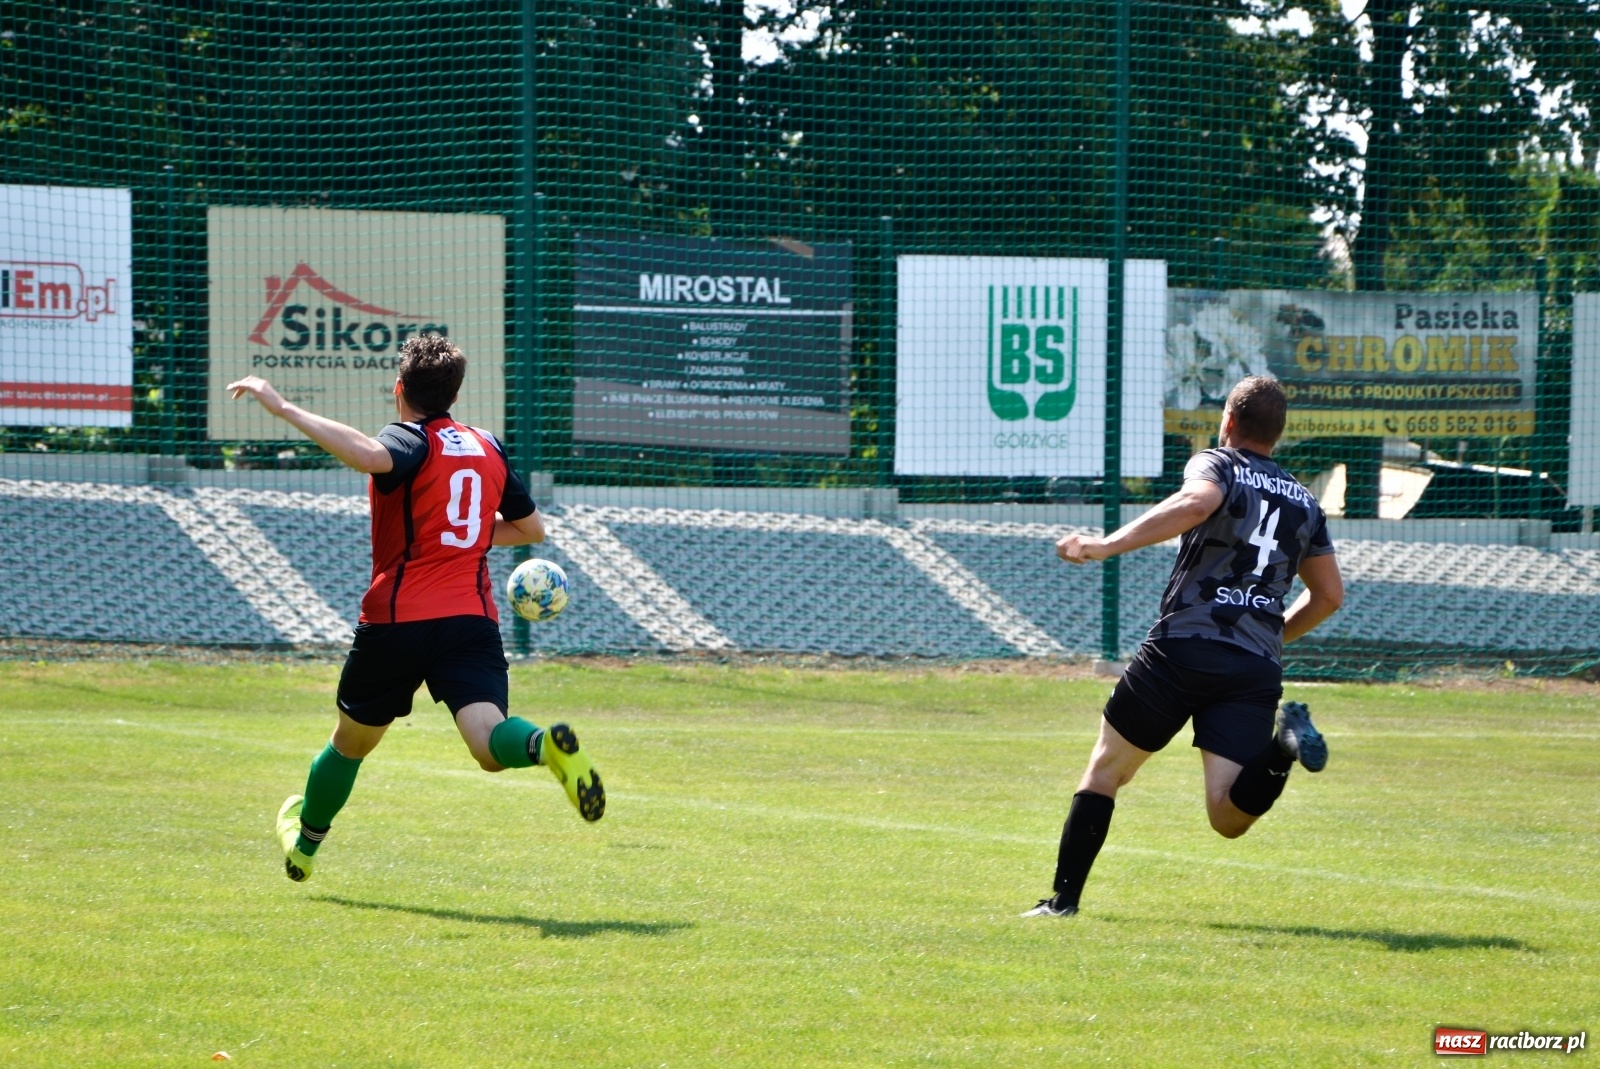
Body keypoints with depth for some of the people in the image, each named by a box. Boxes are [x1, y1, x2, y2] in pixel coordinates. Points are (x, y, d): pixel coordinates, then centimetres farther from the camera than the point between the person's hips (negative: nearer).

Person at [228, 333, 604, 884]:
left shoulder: (409, 440, -4)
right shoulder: (489, 449, 15)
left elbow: (370, 456, -30)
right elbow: (531, 528, 26)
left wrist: (285, 409, -25)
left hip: (398, 617, -3)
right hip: (473, 619, 3)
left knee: (350, 741, 20)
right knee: (489, 744, -16)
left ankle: (304, 843, 39)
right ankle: (544, 744, -49)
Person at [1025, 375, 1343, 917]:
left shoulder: (1216, 465, 5)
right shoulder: (1305, 502, 21)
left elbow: (1196, 504, -20)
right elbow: (1329, 595, 23)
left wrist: (1105, 545, -21)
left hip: (1182, 648, -3)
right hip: (1257, 669, 3)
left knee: (1105, 770, 14)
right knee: (1229, 819, -4)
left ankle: (1063, 898, 10)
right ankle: (1282, 746, -30)